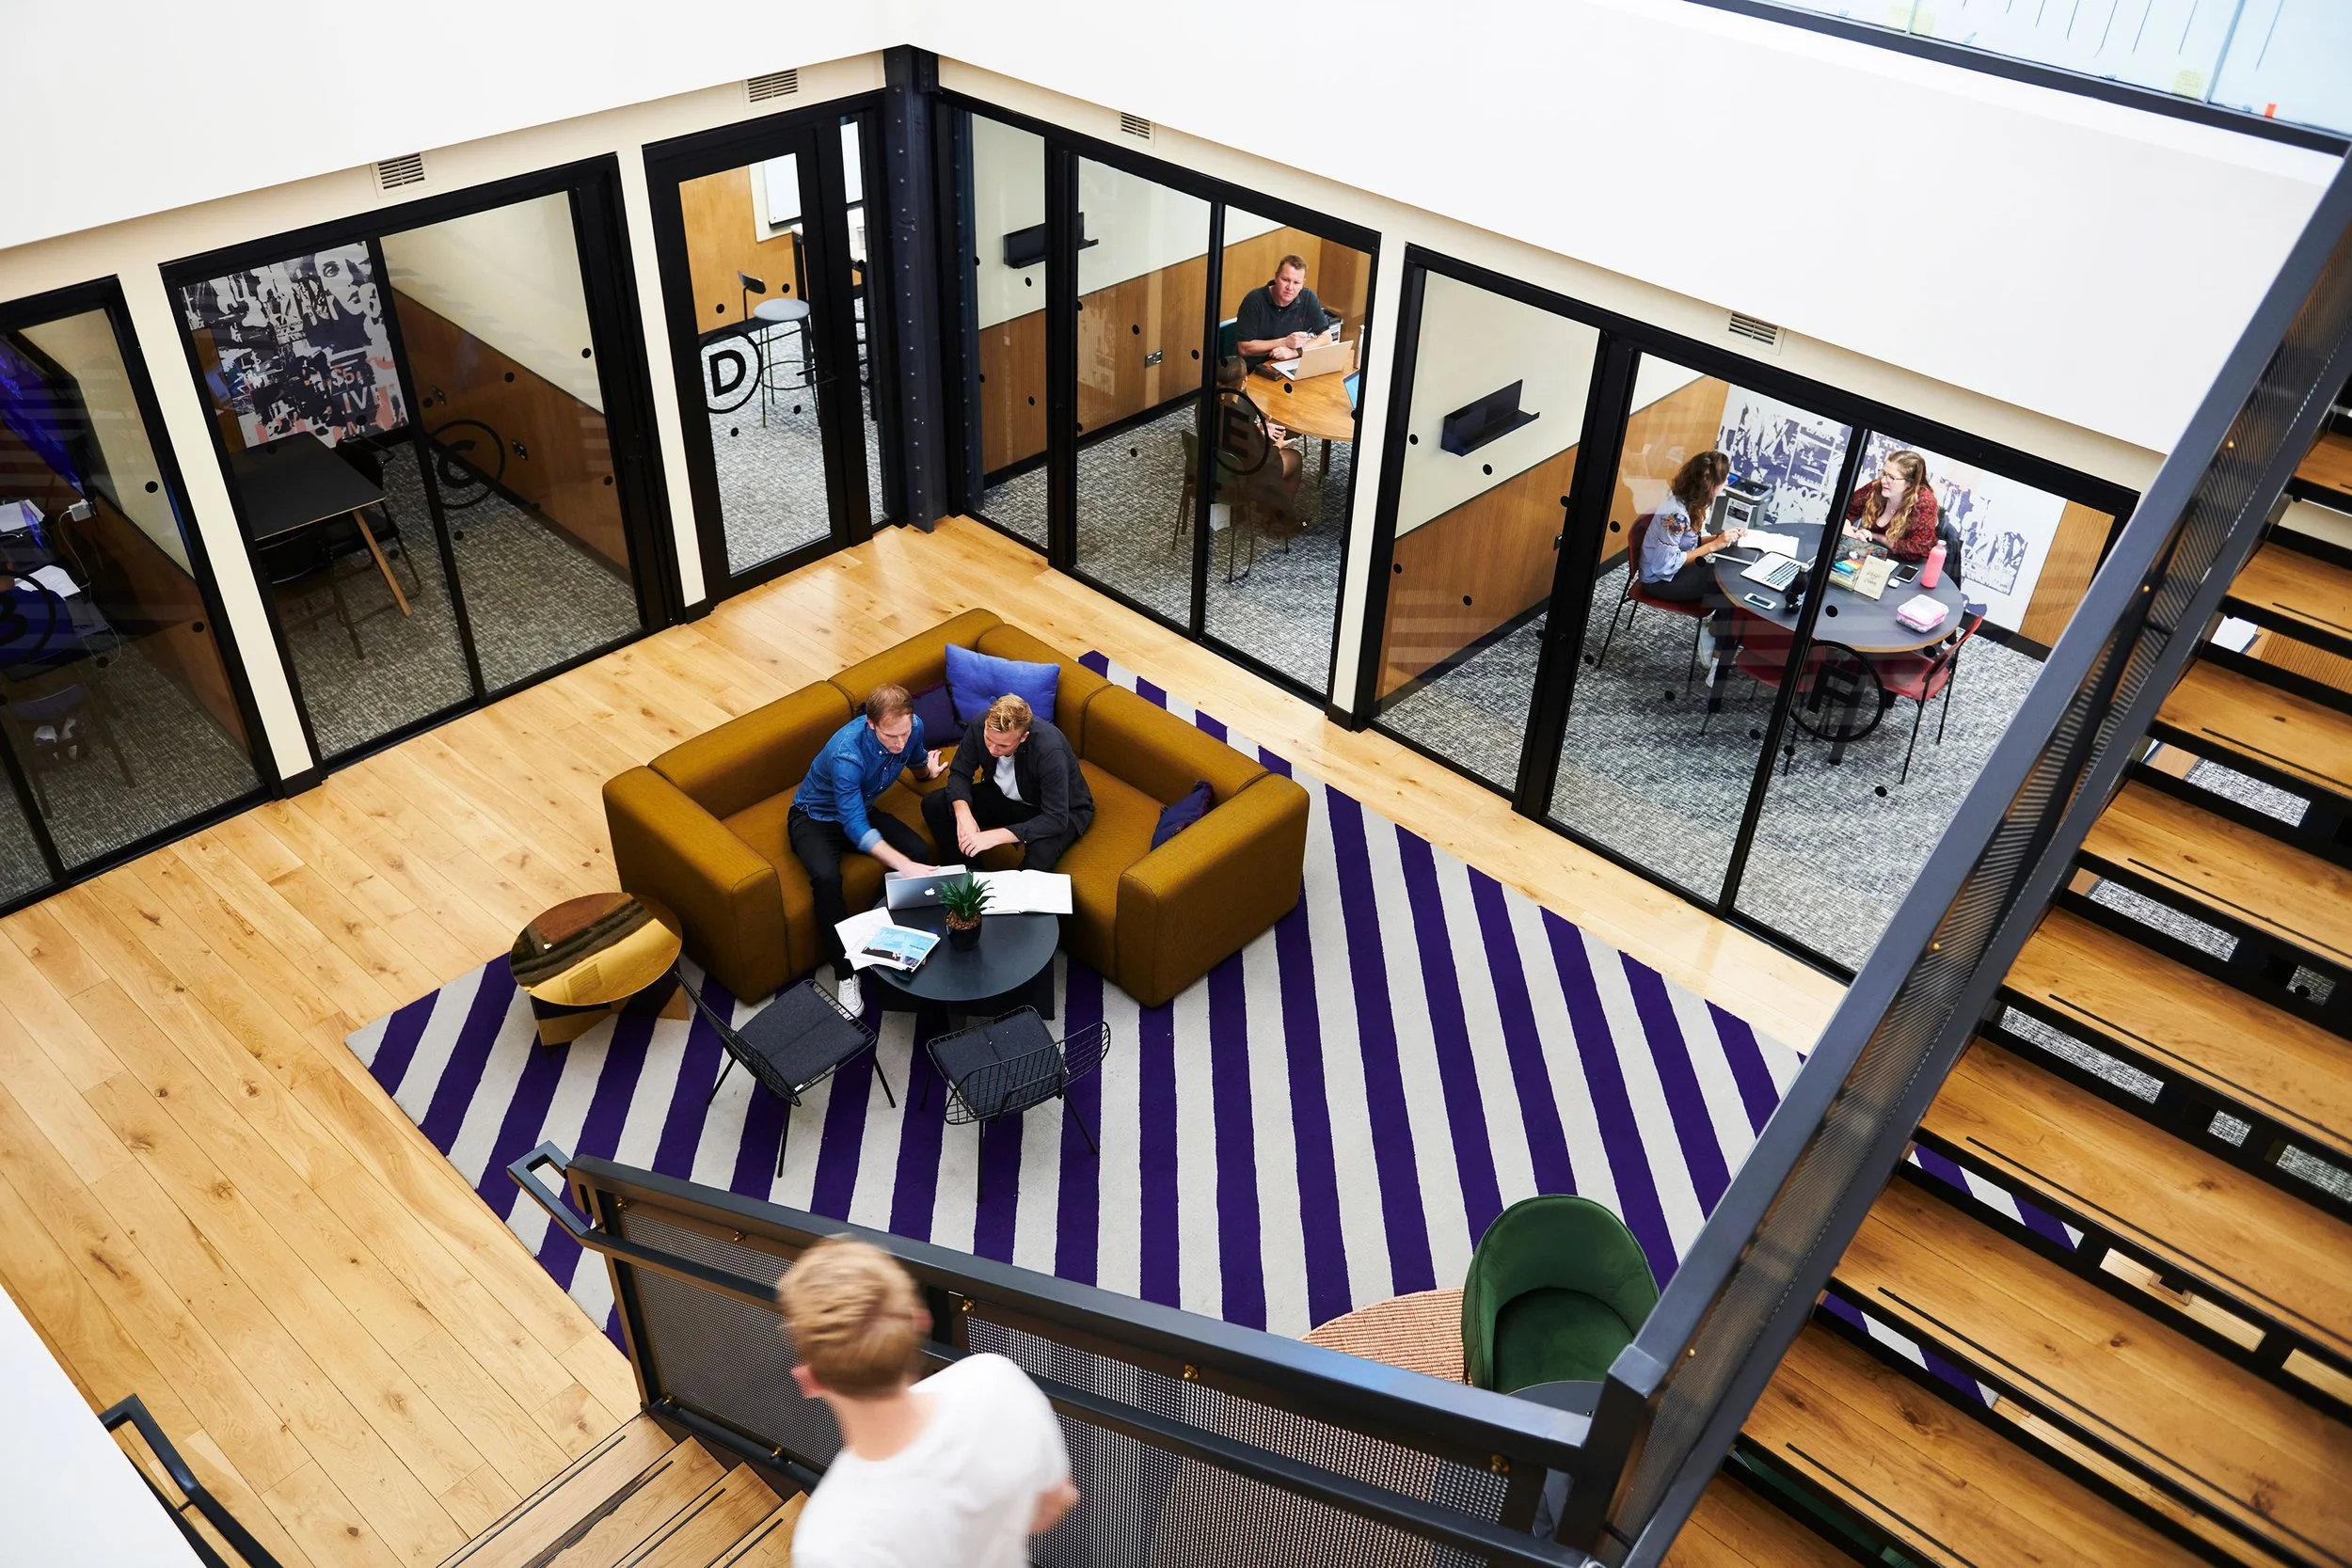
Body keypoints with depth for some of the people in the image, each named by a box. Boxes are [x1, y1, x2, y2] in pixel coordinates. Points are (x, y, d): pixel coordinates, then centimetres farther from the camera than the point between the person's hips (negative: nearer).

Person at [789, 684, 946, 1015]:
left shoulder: (912, 728, -18)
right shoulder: (847, 753, -38)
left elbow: (918, 762, 11)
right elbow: (855, 827, -40)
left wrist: (928, 768, -8)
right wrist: (905, 866, -47)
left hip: (860, 810, 6)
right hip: (815, 817, -5)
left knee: (920, 852, -21)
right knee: (826, 878, -35)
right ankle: (846, 972, -20)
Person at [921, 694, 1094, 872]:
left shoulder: (1050, 749, -36)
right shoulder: (979, 726, -23)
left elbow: (1056, 819, -36)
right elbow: (959, 774, -9)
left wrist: (995, 836, -42)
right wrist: (963, 813, -30)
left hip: (1062, 810, -5)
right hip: (1004, 796, 5)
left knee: (1041, 854, -38)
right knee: (933, 805, -13)